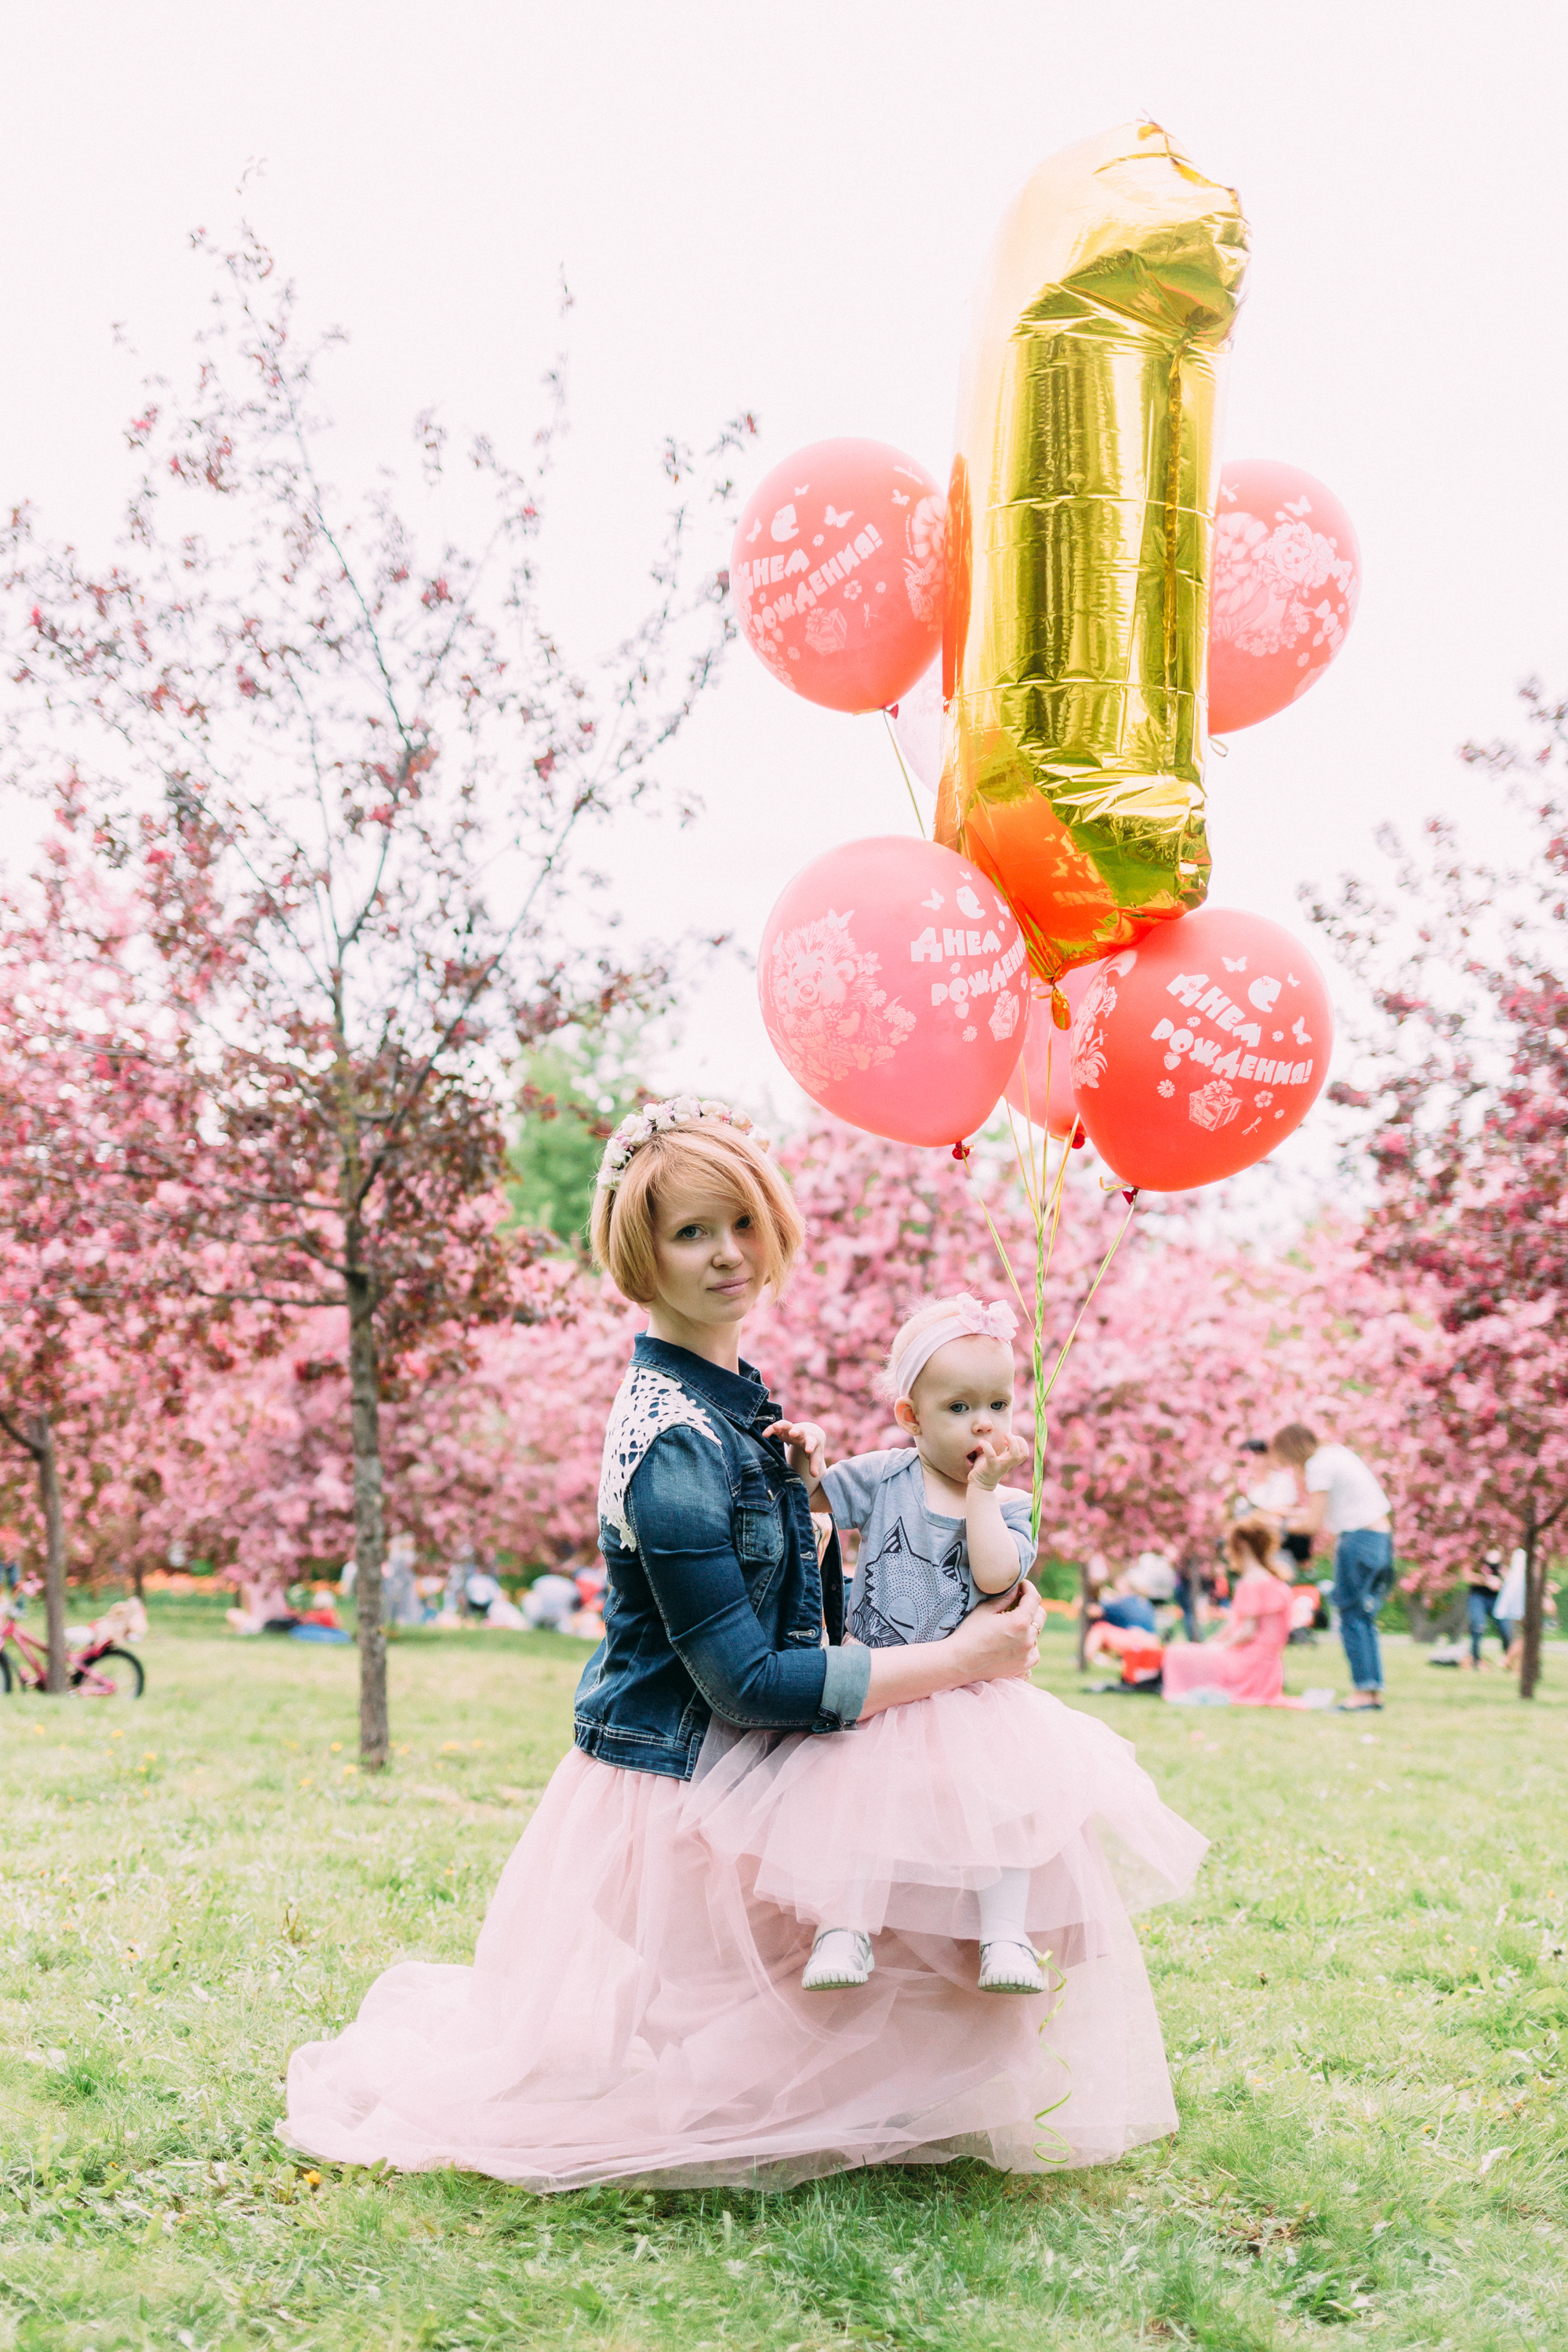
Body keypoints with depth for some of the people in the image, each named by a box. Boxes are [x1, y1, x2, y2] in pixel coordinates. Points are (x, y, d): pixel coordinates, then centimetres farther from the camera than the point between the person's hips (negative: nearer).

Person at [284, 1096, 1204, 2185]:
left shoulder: (731, 1398, 6)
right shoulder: (673, 1441, -24)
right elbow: (748, 1684, -25)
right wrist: (959, 1659, -20)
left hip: (729, 1774, 9)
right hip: (677, 1799, -9)